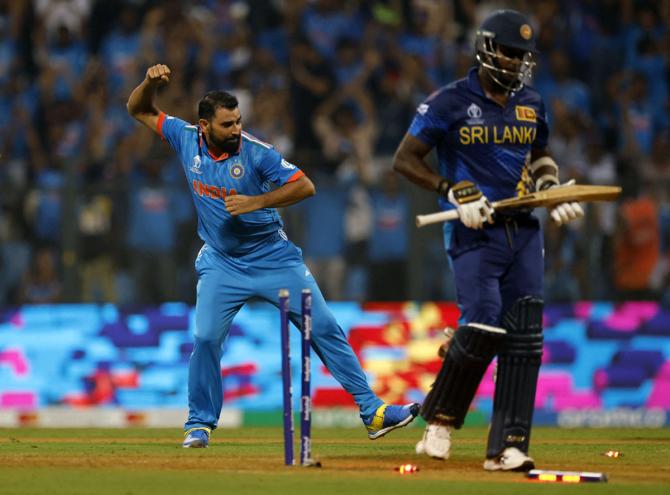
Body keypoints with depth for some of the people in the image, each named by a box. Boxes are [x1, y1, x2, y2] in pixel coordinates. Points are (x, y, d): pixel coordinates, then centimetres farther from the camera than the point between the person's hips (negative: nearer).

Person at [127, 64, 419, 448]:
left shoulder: (256, 152, -18)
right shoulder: (187, 139, -7)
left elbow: (305, 186, -18)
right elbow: (139, 110, 1)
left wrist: (257, 201, -28)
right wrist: (152, 82, -20)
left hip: (274, 258, -2)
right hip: (221, 264, 2)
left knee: (324, 328, -3)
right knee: (206, 338, -11)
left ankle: (372, 411, 0)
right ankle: (200, 424, 5)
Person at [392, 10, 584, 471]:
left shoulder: (531, 104, 12)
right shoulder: (450, 102, -4)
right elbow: (405, 159, -3)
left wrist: (552, 188, 6)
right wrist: (455, 191, -16)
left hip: (523, 231, 5)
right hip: (474, 232, -5)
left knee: (525, 337, -4)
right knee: (484, 325, -18)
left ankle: (508, 447, -3)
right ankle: (440, 419, 6)